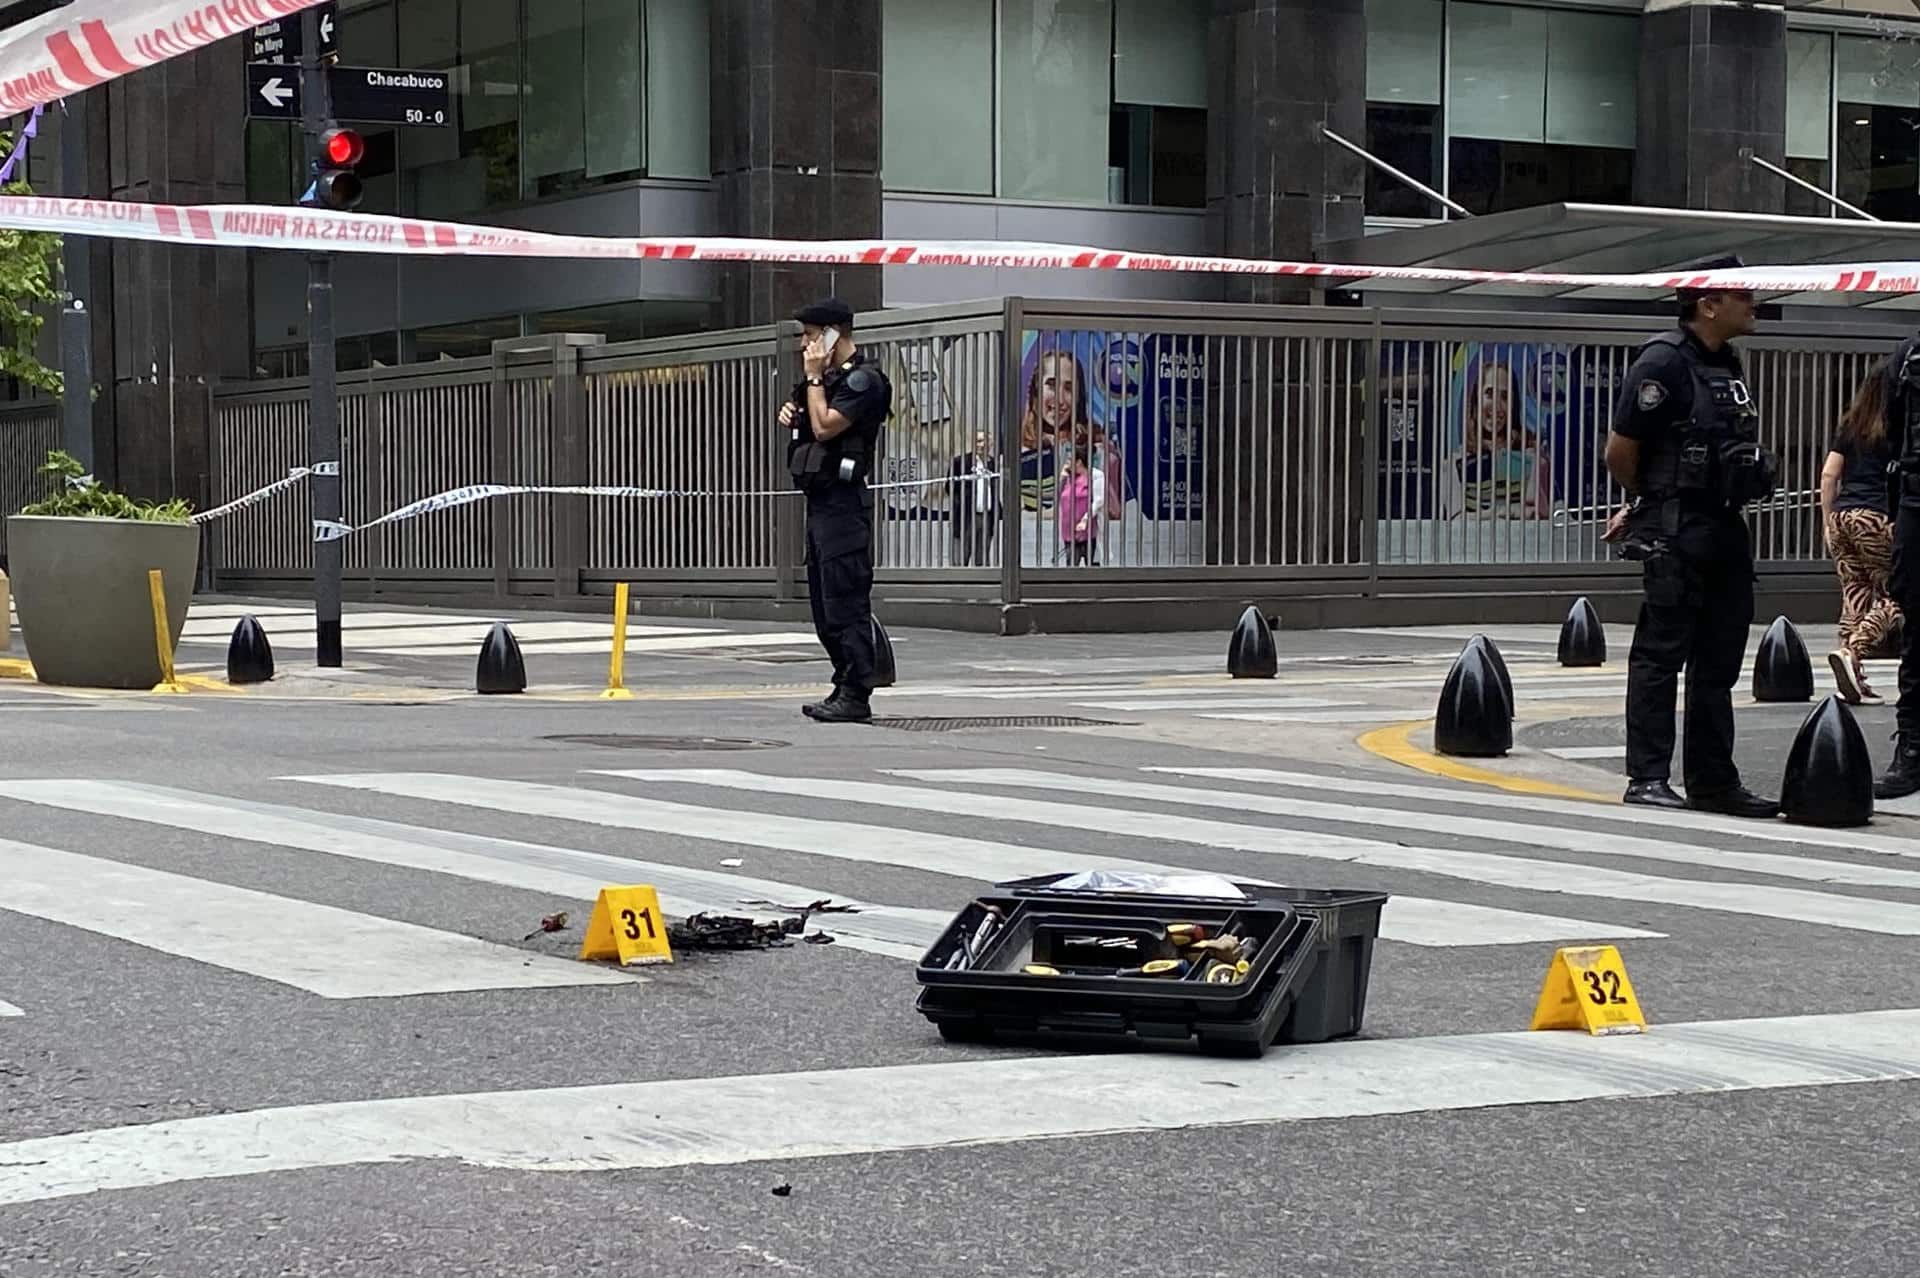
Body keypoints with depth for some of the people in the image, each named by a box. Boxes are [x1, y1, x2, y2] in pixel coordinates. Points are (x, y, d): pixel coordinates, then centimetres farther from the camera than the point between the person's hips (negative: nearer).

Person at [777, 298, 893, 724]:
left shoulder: (863, 379, -11)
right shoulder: (831, 377, 18)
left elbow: (825, 427, -20)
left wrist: (814, 377, -11)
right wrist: (793, 414, 9)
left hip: (843, 502, -10)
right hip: (820, 501, 10)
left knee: (845, 601, -11)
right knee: (825, 606, 12)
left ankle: (856, 695, -11)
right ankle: (845, 686, 17)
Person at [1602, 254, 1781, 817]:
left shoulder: (1728, 364, 15)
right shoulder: (1663, 362, -12)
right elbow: (1620, 453, -11)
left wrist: (1639, 509, 18)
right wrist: (1649, 503, 7)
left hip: (1725, 528, 9)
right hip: (1675, 533, -9)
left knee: (1719, 660, 11)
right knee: (1660, 654, -4)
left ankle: (1713, 781, 16)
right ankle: (1647, 777, 0)